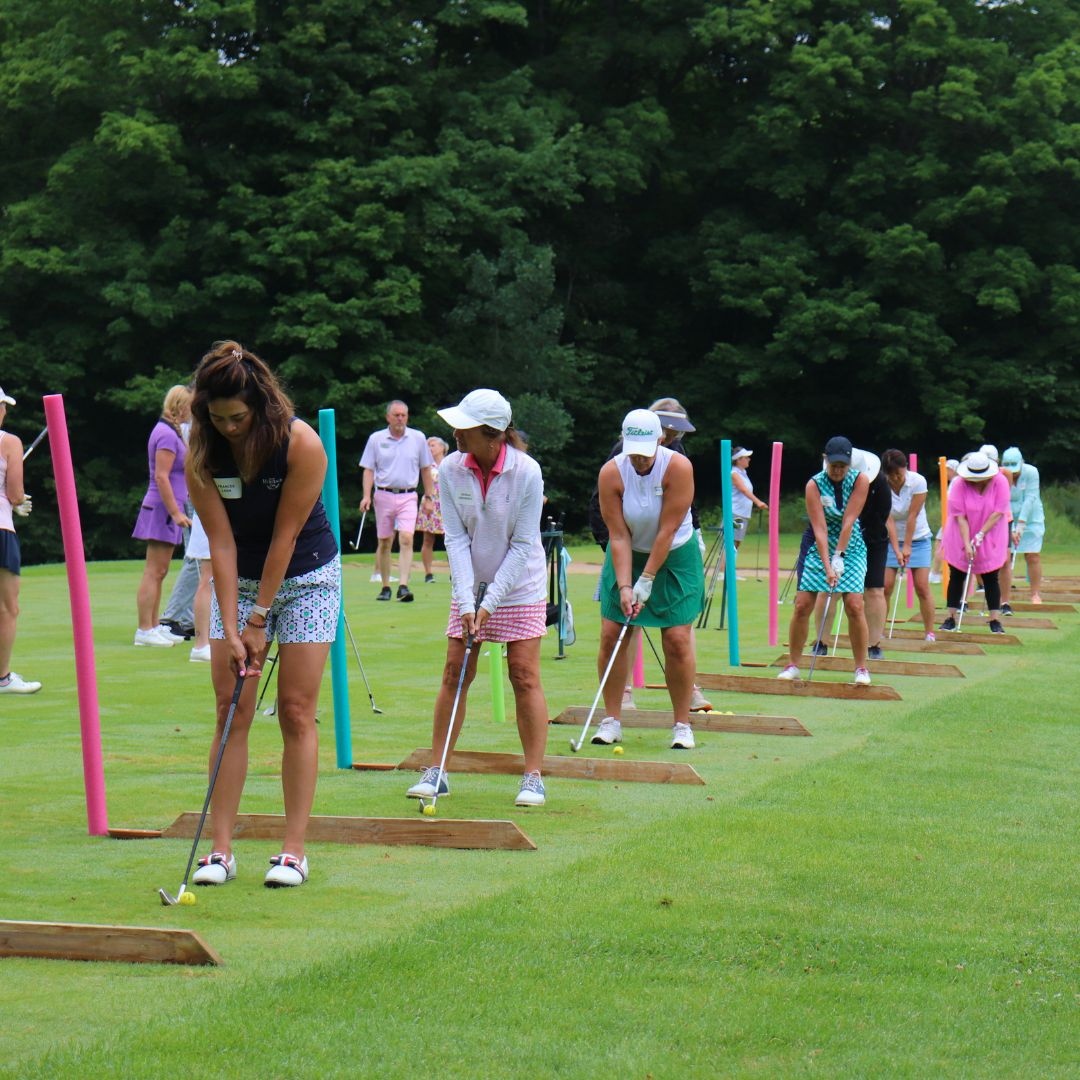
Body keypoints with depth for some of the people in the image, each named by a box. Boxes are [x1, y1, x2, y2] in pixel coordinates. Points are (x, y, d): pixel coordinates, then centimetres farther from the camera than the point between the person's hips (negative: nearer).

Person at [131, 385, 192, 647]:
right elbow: (161, 477, -21)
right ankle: (145, 631, -9)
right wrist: (176, 513, -21)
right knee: (153, 572, -9)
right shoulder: (167, 434, -15)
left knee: (159, 572, 14)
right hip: (163, 508, -11)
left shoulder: (171, 432, 16)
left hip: (167, 509, 11)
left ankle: (154, 627, 20)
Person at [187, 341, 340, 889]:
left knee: (296, 712, -5)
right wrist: (231, 628, -20)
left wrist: (260, 620, -18)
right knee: (231, 710, -3)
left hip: (305, 577, -3)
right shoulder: (203, 455, -14)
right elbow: (221, 542, -15)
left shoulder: (301, 444, -23)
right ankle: (221, 849, -2)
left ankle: (294, 850, -3)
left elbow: (285, 537, -20)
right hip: (239, 581, 3)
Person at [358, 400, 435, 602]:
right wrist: (367, 496, -8)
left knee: (406, 539, -16)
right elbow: (368, 469, 3)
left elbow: (425, 469, 12)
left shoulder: (418, 438, 4)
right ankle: (385, 587, 15)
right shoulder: (376, 439, 3)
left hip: (408, 496, -1)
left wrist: (429, 496, 11)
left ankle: (403, 586, -21)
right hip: (384, 495, 1)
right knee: (384, 542, 6)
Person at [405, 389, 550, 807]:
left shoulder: (526, 472, -20)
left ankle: (533, 776, 0)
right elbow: (456, 538, -10)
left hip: (520, 586, -3)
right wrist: (467, 601, -18)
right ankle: (436, 771, 6)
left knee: (524, 676, -5)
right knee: (455, 672, 1)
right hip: (471, 585, 3)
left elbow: (523, 545, -16)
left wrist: (491, 602, -18)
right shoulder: (450, 469, -12)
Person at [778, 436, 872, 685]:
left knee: (854, 605, -12)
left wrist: (838, 557, -21)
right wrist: (827, 566, -27)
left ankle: (861, 668, -1)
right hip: (818, 548, 0)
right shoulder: (814, 484, -15)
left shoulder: (860, 480, -11)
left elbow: (848, 521, -16)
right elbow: (819, 529, -20)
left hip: (850, 547, 0)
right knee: (802, 605, -7)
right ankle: (792, 665, 5)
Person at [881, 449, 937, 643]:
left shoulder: (918, 482, -18)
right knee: (885, 586, -8)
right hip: (891, 539, 1)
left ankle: (930, 633, 0)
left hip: (917, 538, -1)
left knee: (922, 587, -7)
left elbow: (912, 516, -17)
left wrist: (907, 546, -16)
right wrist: (896, 549, -25)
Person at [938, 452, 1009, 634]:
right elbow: (960, 517, -17)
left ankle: (995, 620, 0)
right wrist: (967, 544, -23)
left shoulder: (1000, 482, -16)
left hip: (991, 538, 0)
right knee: (956, 576, 3)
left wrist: (980, 535, -19)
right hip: (961, 538, 0)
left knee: (991, 578, -1)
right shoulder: (959, 485, -17)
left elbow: (998, 513, -16)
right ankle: (951, 618, 8)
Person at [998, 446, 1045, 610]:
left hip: (1030, 519, 0)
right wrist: (1009, 530, -22)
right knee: (1005, 558, -7)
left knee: (1033, 556, -5)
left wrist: (1021, 525, -24)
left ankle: (1035, 594, 8)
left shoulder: (1031, 472, -14)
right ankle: (1005, 601, -7)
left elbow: (1030, 499, -18)